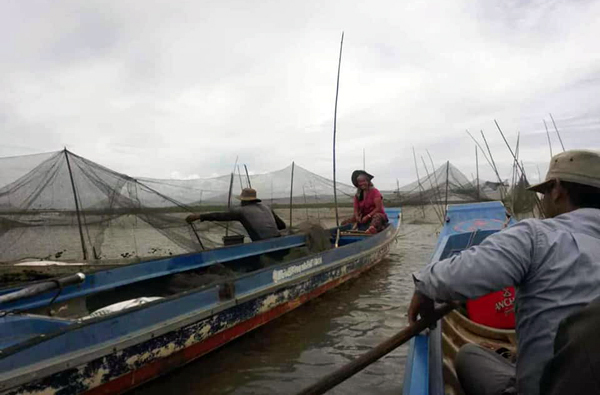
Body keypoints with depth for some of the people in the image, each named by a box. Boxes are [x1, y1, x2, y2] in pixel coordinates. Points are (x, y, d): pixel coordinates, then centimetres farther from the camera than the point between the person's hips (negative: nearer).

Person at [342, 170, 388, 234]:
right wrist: (357, 217, -18)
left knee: (377, 216, -44)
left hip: (377, 215, -6)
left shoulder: (375, 192, -5)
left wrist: (368, 216, -21)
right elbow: (356, 210, 4)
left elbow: (378, 208, -12)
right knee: (344, 223, -11)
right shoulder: (357, 195, 9)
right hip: (364, 217, 6)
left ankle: (372, 229, -72)